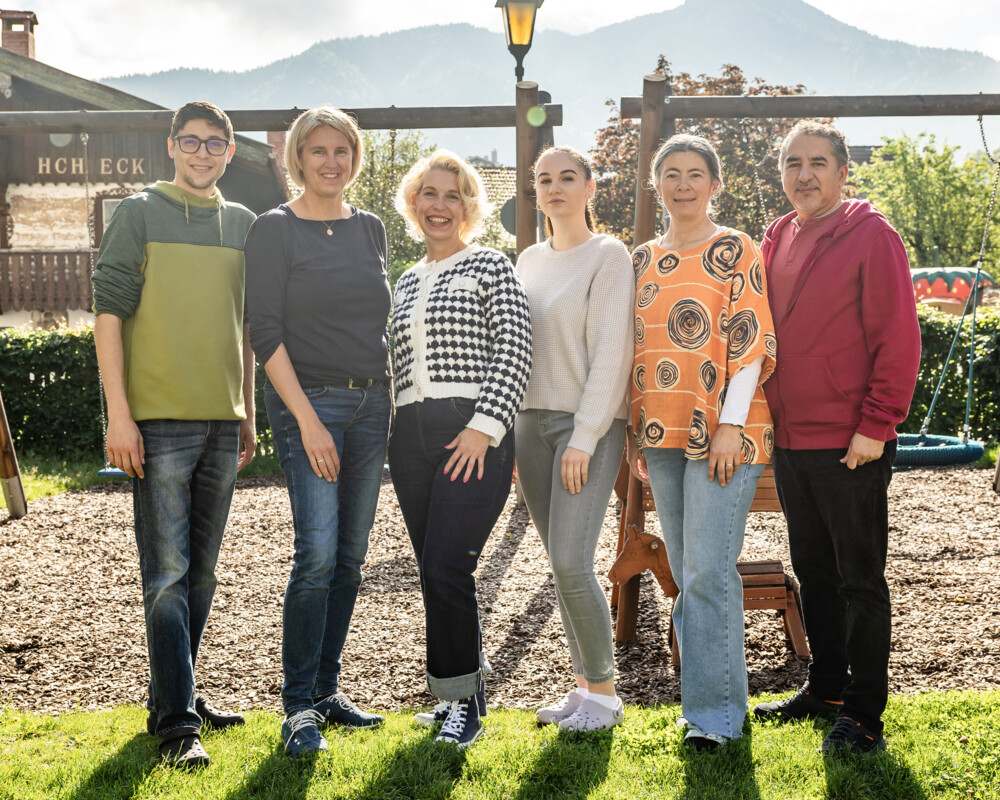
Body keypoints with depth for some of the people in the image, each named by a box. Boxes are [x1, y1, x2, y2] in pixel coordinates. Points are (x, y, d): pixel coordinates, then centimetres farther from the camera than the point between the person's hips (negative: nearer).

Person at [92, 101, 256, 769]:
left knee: (201, 570, 11)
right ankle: (177, 722, -2)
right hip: (160, 419, -5)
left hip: (222, 422, 5)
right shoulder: (141, 213, -1)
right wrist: (119, 412, -11)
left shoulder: (242, 224, 13)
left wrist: (248, 412, 17)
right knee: (168, 574, -5)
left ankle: (176, 696, 24)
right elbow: (110, 312, -5)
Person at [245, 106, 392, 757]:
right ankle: (299, 704, -2)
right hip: (309, 401, -6)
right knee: (317, 553, -12)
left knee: (351, 556, 7)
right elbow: (266, 332, -9)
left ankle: (327, 689, 18)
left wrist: (390, 399, 13)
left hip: (371, 403, 6)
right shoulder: (275, 231, -3)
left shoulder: (371, 229, 14)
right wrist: (307, 419, -15)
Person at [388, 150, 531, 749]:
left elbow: (514, 352, -7)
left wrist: (484, 426, -16)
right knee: (435, 571, 8)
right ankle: (464, 691, 22)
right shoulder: (407, 282, 20)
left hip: (473, 436, -6)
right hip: (412, 436, 6)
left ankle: (462, 701, 1)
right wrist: (388, 431, 17)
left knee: (445, 567, -13)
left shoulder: (490, 266, 2)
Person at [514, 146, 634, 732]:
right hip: (532, 421, 6)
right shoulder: (529, 260, 15)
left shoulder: (609, 255, -4)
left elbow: (610, 354, -11)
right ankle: (585, 684, 18)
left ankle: (604, 691, 3)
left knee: (571, 562, -13)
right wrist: (511, 433, 11)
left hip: (590, 425, -6)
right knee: (563, 567, 8)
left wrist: (585, 437, -17)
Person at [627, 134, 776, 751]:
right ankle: (710, 695, 23)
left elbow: (751, 342, -8)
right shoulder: (643, 260, 15)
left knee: (708, 571, -10)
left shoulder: (735, 250, -2)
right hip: (662, 436, 6)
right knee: (688, 573, 11)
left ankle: (716, 712, -2)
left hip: (723, 434, -6)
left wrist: (730, 425, -15)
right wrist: (634, 429, 14)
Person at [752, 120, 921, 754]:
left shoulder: (871, 235, -8)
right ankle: (826, 686, 30)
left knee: (860, 579, 1)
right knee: (814, 572, 16)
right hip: (790, 440, 7)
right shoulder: (778, 240, 11)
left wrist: (876, 424, -16)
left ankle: (865, 713, 11)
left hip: (851, 445, -7)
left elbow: (899, 338, -12)